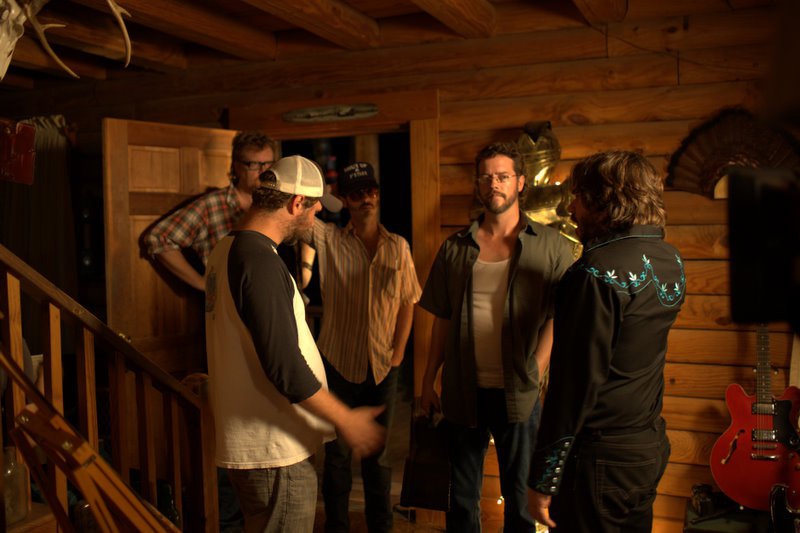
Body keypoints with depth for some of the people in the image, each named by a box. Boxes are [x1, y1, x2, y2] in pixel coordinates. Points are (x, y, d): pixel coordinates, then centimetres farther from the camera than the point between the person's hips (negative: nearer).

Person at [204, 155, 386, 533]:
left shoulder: (227, 250, 8)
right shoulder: (261, 261, -22)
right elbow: (284, 367, -25)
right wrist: (346, 420, -15)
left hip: (250, 441, 10)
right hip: (273, 453, -10)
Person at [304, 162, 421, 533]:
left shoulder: (398, 247, 1)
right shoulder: (328, 239, -3)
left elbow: (407, 304, 4)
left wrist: (397, 355, 0)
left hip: (382, 367, 2)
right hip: (339, 363, -1)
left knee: (377, 454, 15)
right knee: (337, 454, 11)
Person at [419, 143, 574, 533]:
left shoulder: (551, 247, -3)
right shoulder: (455, 248, 5)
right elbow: (443, 321, 9)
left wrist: (534, 370, -15)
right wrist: (428, 381, 7)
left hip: (519, 393, -2)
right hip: (463, 390, 3)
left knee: (521, 496, 11)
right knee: (462, 493, 16)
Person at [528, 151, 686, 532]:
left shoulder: (597, 272, -22)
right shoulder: (670, 261, 4)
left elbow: (576, 382, -23)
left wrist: (544, 479, -16)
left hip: (600, 458, -8)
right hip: (651, 448, 8)